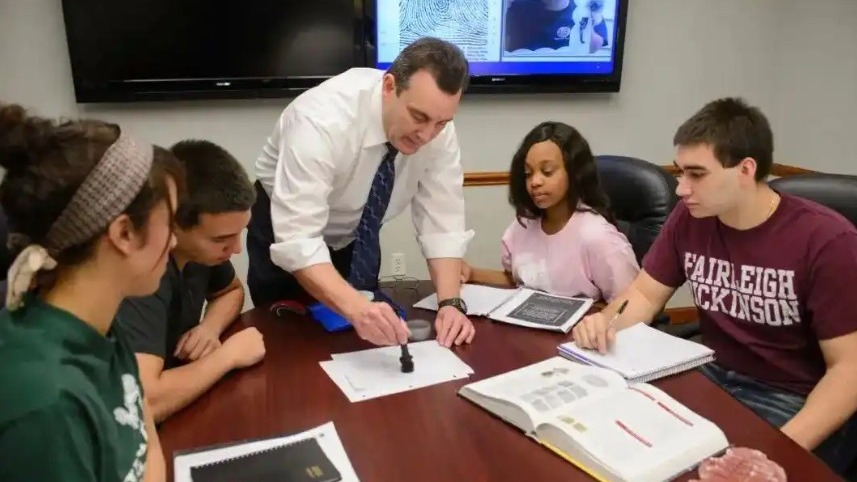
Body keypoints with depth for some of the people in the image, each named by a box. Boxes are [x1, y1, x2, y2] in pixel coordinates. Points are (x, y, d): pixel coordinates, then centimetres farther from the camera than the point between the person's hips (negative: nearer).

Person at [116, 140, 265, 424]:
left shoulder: (203, 242, -10)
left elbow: (231, 290, 10)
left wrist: (211, 327, -9)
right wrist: (228, 354, -23)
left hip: (181, 399, 6)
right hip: (154, 425, -5)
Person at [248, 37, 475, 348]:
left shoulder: (437, 129, -22)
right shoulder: (323, 120, -37)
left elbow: (441, 222, -18)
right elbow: (297, 242, -41)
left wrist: (451, 303, -32)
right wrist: (357, 309, -54)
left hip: (356, 237, 4)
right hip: (288, 231, -4)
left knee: (360, 344, 11)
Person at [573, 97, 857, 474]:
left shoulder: (826, 240, -18)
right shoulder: (689, 218, -4)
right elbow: (645, 294, 5)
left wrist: (785, 447, -28)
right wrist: (605, 322, -17)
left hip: (794, 401, -4)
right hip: (713, 377, 5)